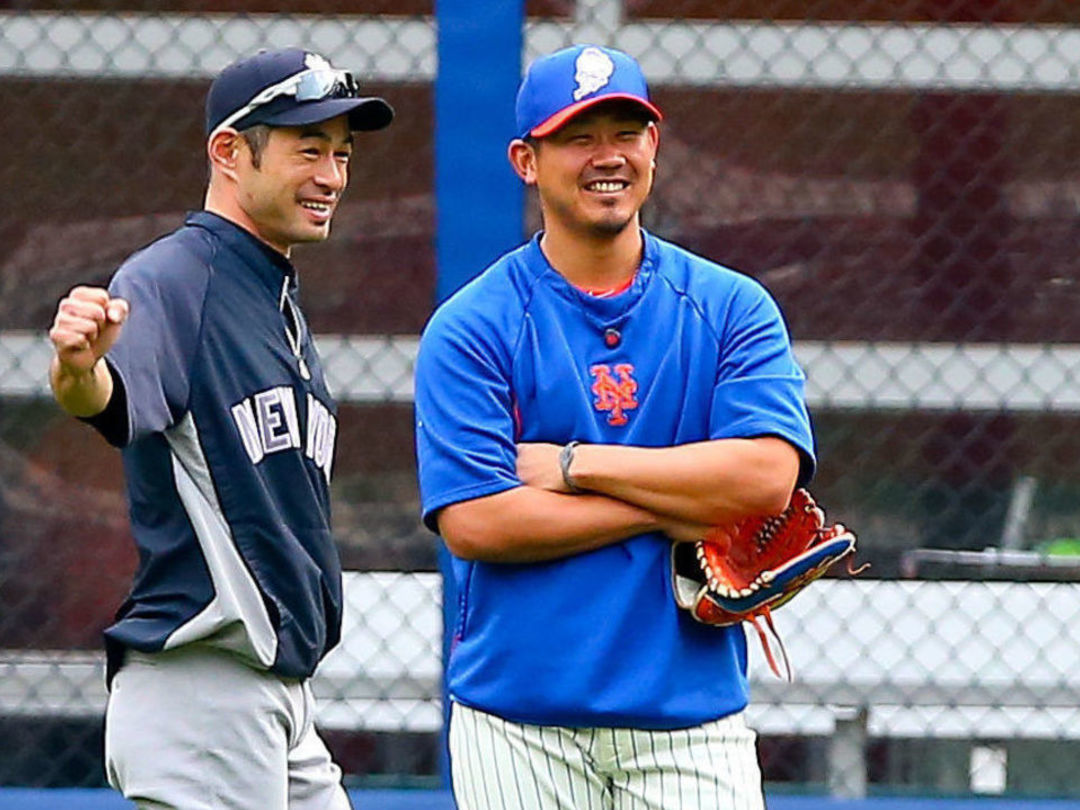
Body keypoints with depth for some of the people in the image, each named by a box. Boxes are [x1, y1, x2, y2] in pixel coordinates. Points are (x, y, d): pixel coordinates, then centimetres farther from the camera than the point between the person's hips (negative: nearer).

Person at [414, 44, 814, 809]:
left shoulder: (732, 309, 6)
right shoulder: (470, 328, 0)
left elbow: (766, 480, -8)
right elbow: (473, 524, -10)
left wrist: (576, 465, -9)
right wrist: (672, 510, -10)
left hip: (692, 721, 1)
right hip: (519, 723, -1)